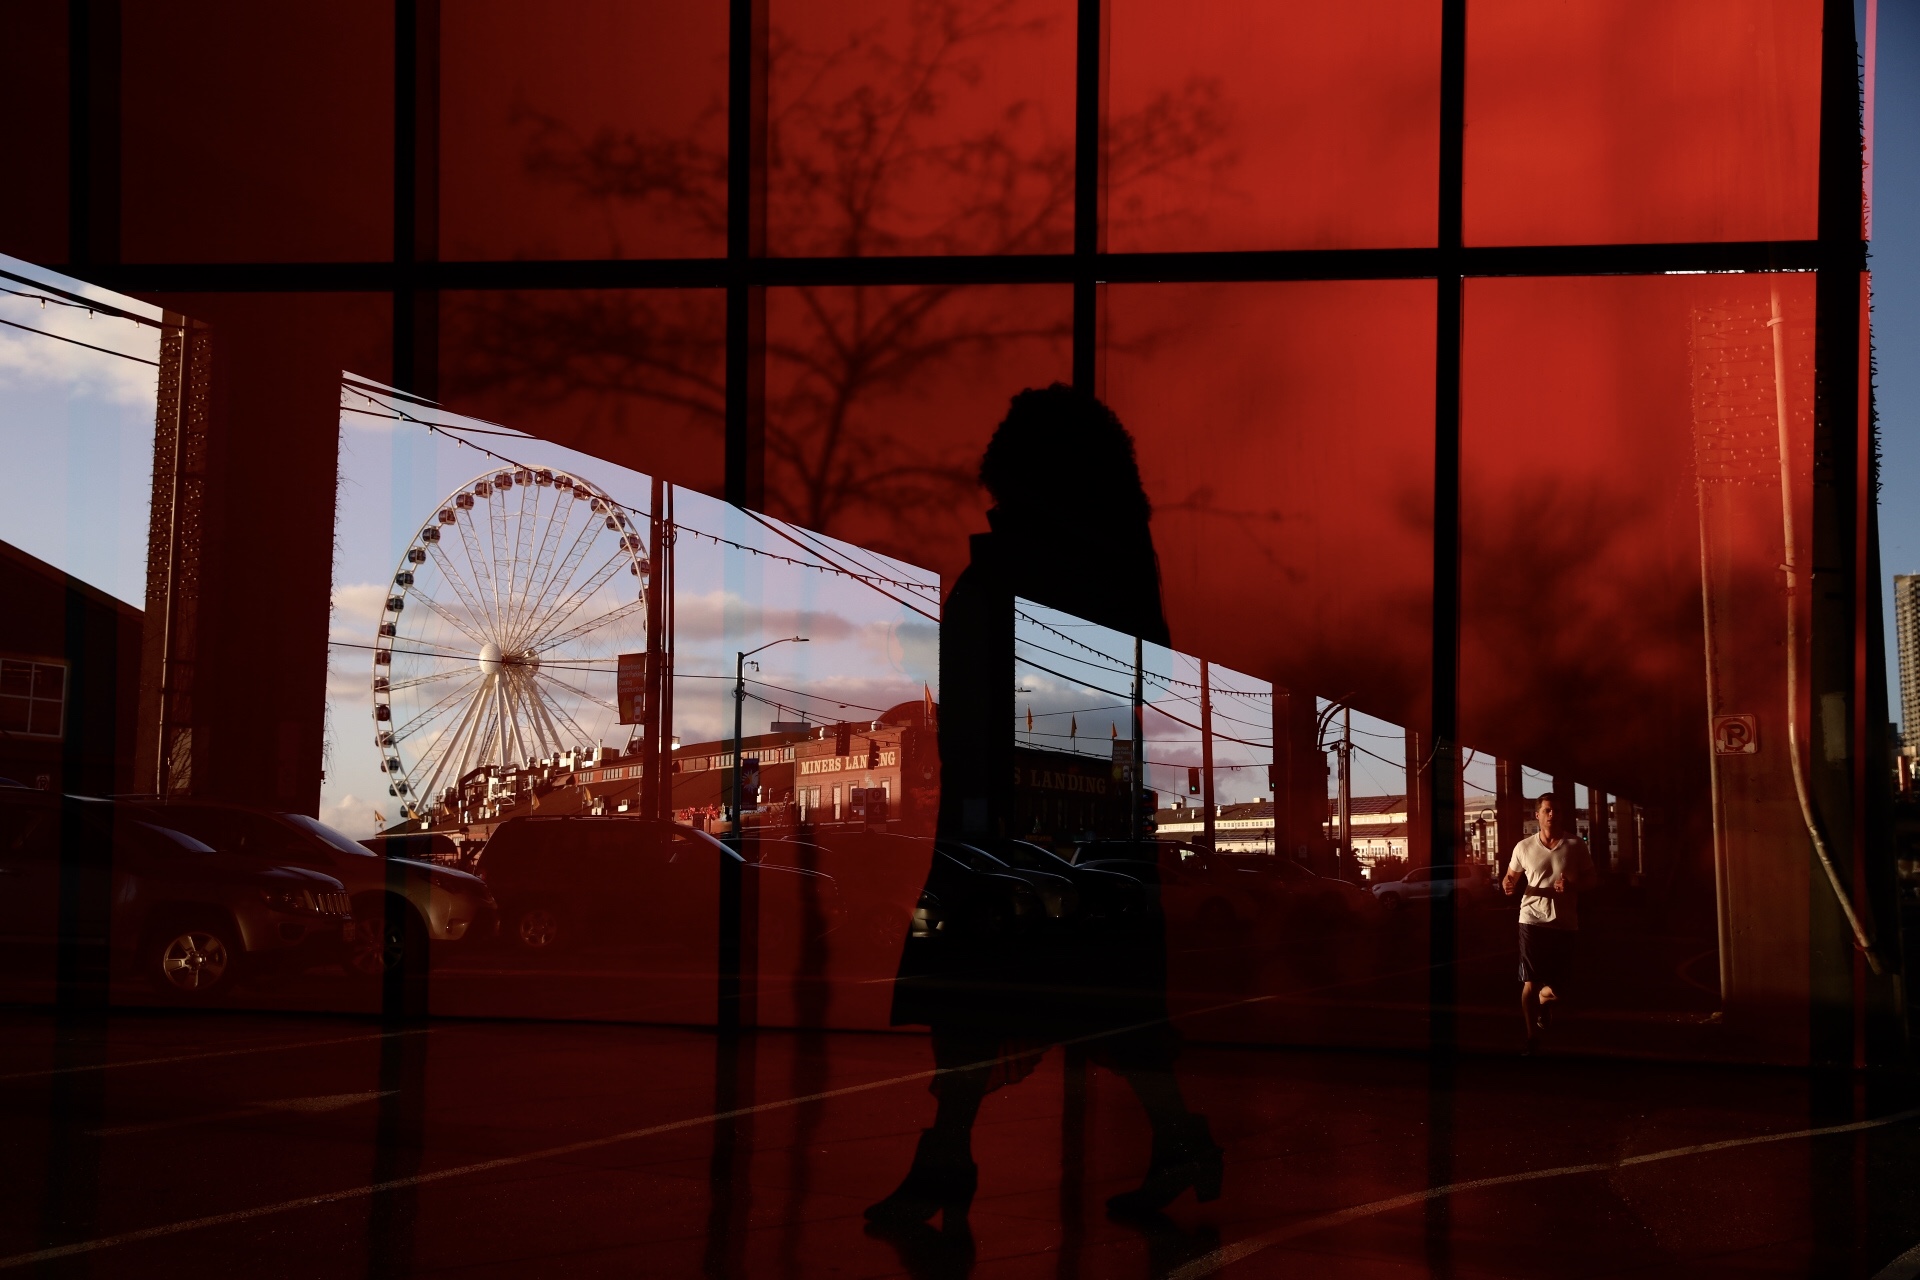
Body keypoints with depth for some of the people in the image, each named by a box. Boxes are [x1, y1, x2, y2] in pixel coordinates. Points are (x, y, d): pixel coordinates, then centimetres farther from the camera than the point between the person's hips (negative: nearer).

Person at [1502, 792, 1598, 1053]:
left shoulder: (1576, 845, 0)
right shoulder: (1524, 847, 2)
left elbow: (1593, 879, 6)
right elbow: (1510, 880, 12)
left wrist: (1572, 886, -15)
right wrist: (1508, 886, -12)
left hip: (1565, 924, 1)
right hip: (1533, 921, -1)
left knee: (1560, 986, 9)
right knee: (1531, 982, -7)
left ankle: (1542, 999, 46)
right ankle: (1532, 1038, 5)